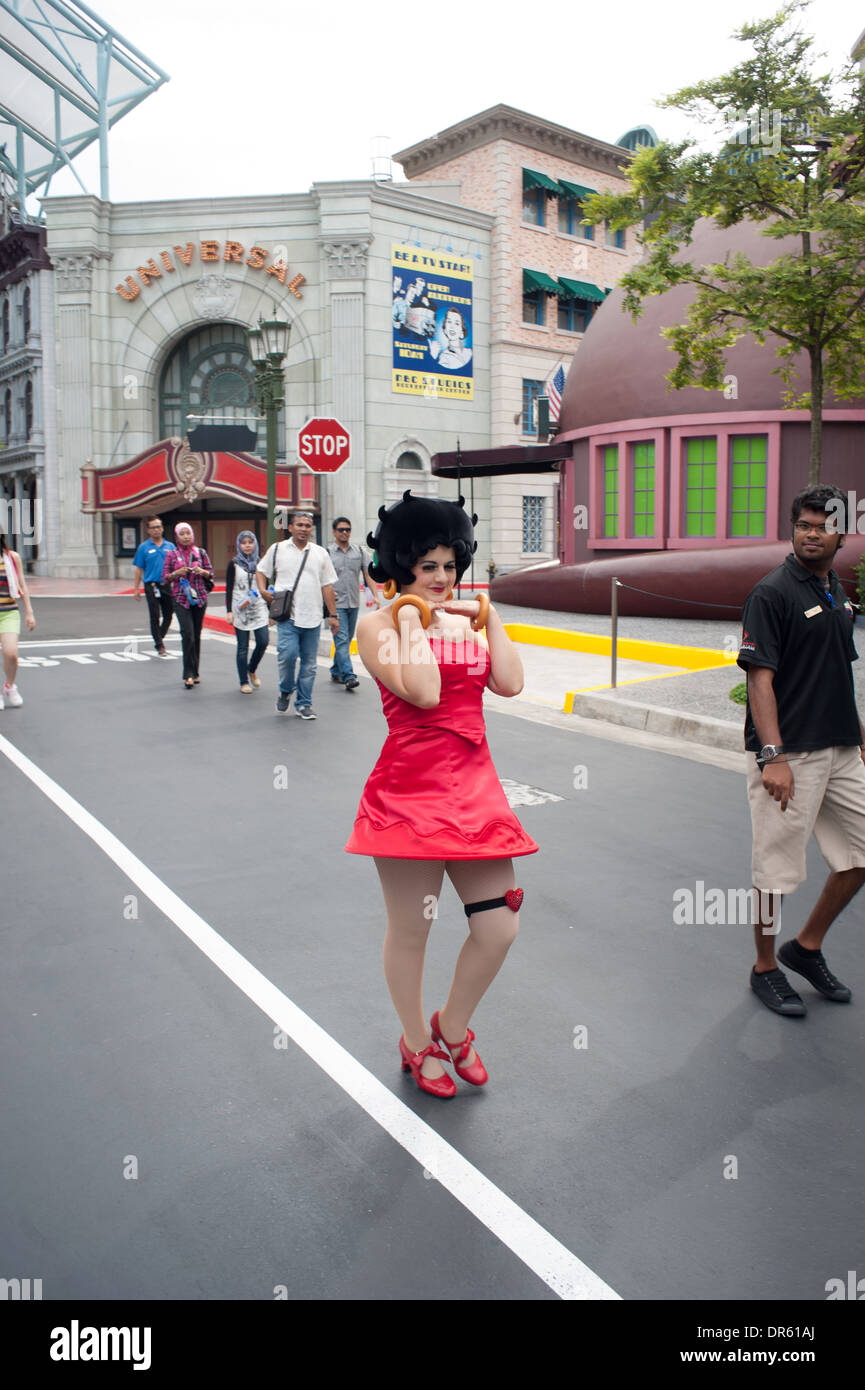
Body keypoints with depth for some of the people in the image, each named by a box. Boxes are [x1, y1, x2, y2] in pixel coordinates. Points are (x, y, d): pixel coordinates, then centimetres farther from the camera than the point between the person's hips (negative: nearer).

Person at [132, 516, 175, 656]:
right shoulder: (144, 547, 1)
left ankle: (160, 637, 31)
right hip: (152, 586, -3)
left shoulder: (170, 546, 8)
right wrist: (137, 589, -2)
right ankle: (159, 646, 5)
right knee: (155, 617, -2)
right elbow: (139, 569, 2)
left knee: (168, 615, 8)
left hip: (167, 585, 3)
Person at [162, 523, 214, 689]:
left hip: (199, 598, 2)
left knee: (196, 636, 6)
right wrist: (177, 573, -14)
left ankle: (194, 672, 18)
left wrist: (202, 572, -11)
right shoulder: (172, 555, 4)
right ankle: (189, 674, -13)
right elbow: (165, 578, 5)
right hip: (181, 599, -2)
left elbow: (211, 574, 10)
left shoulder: (201, 553, 7)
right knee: (188, 634, -15)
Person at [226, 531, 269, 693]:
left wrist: (271, 610, 13)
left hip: (259, 608, 2)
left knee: (263, 642, -9)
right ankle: (244, 682, 9)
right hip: (240, 610, -2)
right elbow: (229, 589, 1)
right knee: (243, 647, 0)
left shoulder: (260, 563, 10)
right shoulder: (234, 564, 2)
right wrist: (229, 611, -8)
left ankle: (252, 670, 18)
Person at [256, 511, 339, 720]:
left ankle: (304, 704, 15)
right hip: (287, 615, -2)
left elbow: (327, 585, 12)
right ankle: (285, 690, 10)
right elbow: (261, 571, 19)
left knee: (309, 662, 4)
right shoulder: (277, 549, 7)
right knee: (287, 654, -17)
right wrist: (263, 590, -2)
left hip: (312, 617, 2)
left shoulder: (320, 553, 12)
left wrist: (333, 615, 8)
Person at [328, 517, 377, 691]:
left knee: (346, 640, 11)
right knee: (341, 640, -12)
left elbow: (367, 575, 10)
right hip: (336, 603, -4)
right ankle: (348, 676, -18)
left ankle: (336, 671, 26)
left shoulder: (359, 551, 10)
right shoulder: (327, 553, 0)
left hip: (354, 603, 4)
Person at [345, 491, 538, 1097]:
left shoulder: (465, 621, 14)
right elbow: (422, 692, -20)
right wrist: (411, 618, -12)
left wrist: (489, 615, 3)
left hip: (474, 789, 6)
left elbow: (510, 683, -1)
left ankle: (453, 1029, 33)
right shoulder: (378, 622, -4)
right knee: (411, 931, 8)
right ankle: (417, 1043, 34)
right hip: (410, 792, -5)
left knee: (500, 926, 7)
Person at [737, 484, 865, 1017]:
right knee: (777, 864, 1)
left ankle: (808, 947, 29)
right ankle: (766, 969, 19)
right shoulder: (772, 593, -11)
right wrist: (772, 756, -23)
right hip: (790, 754, -8)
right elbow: (760, 678, -16)